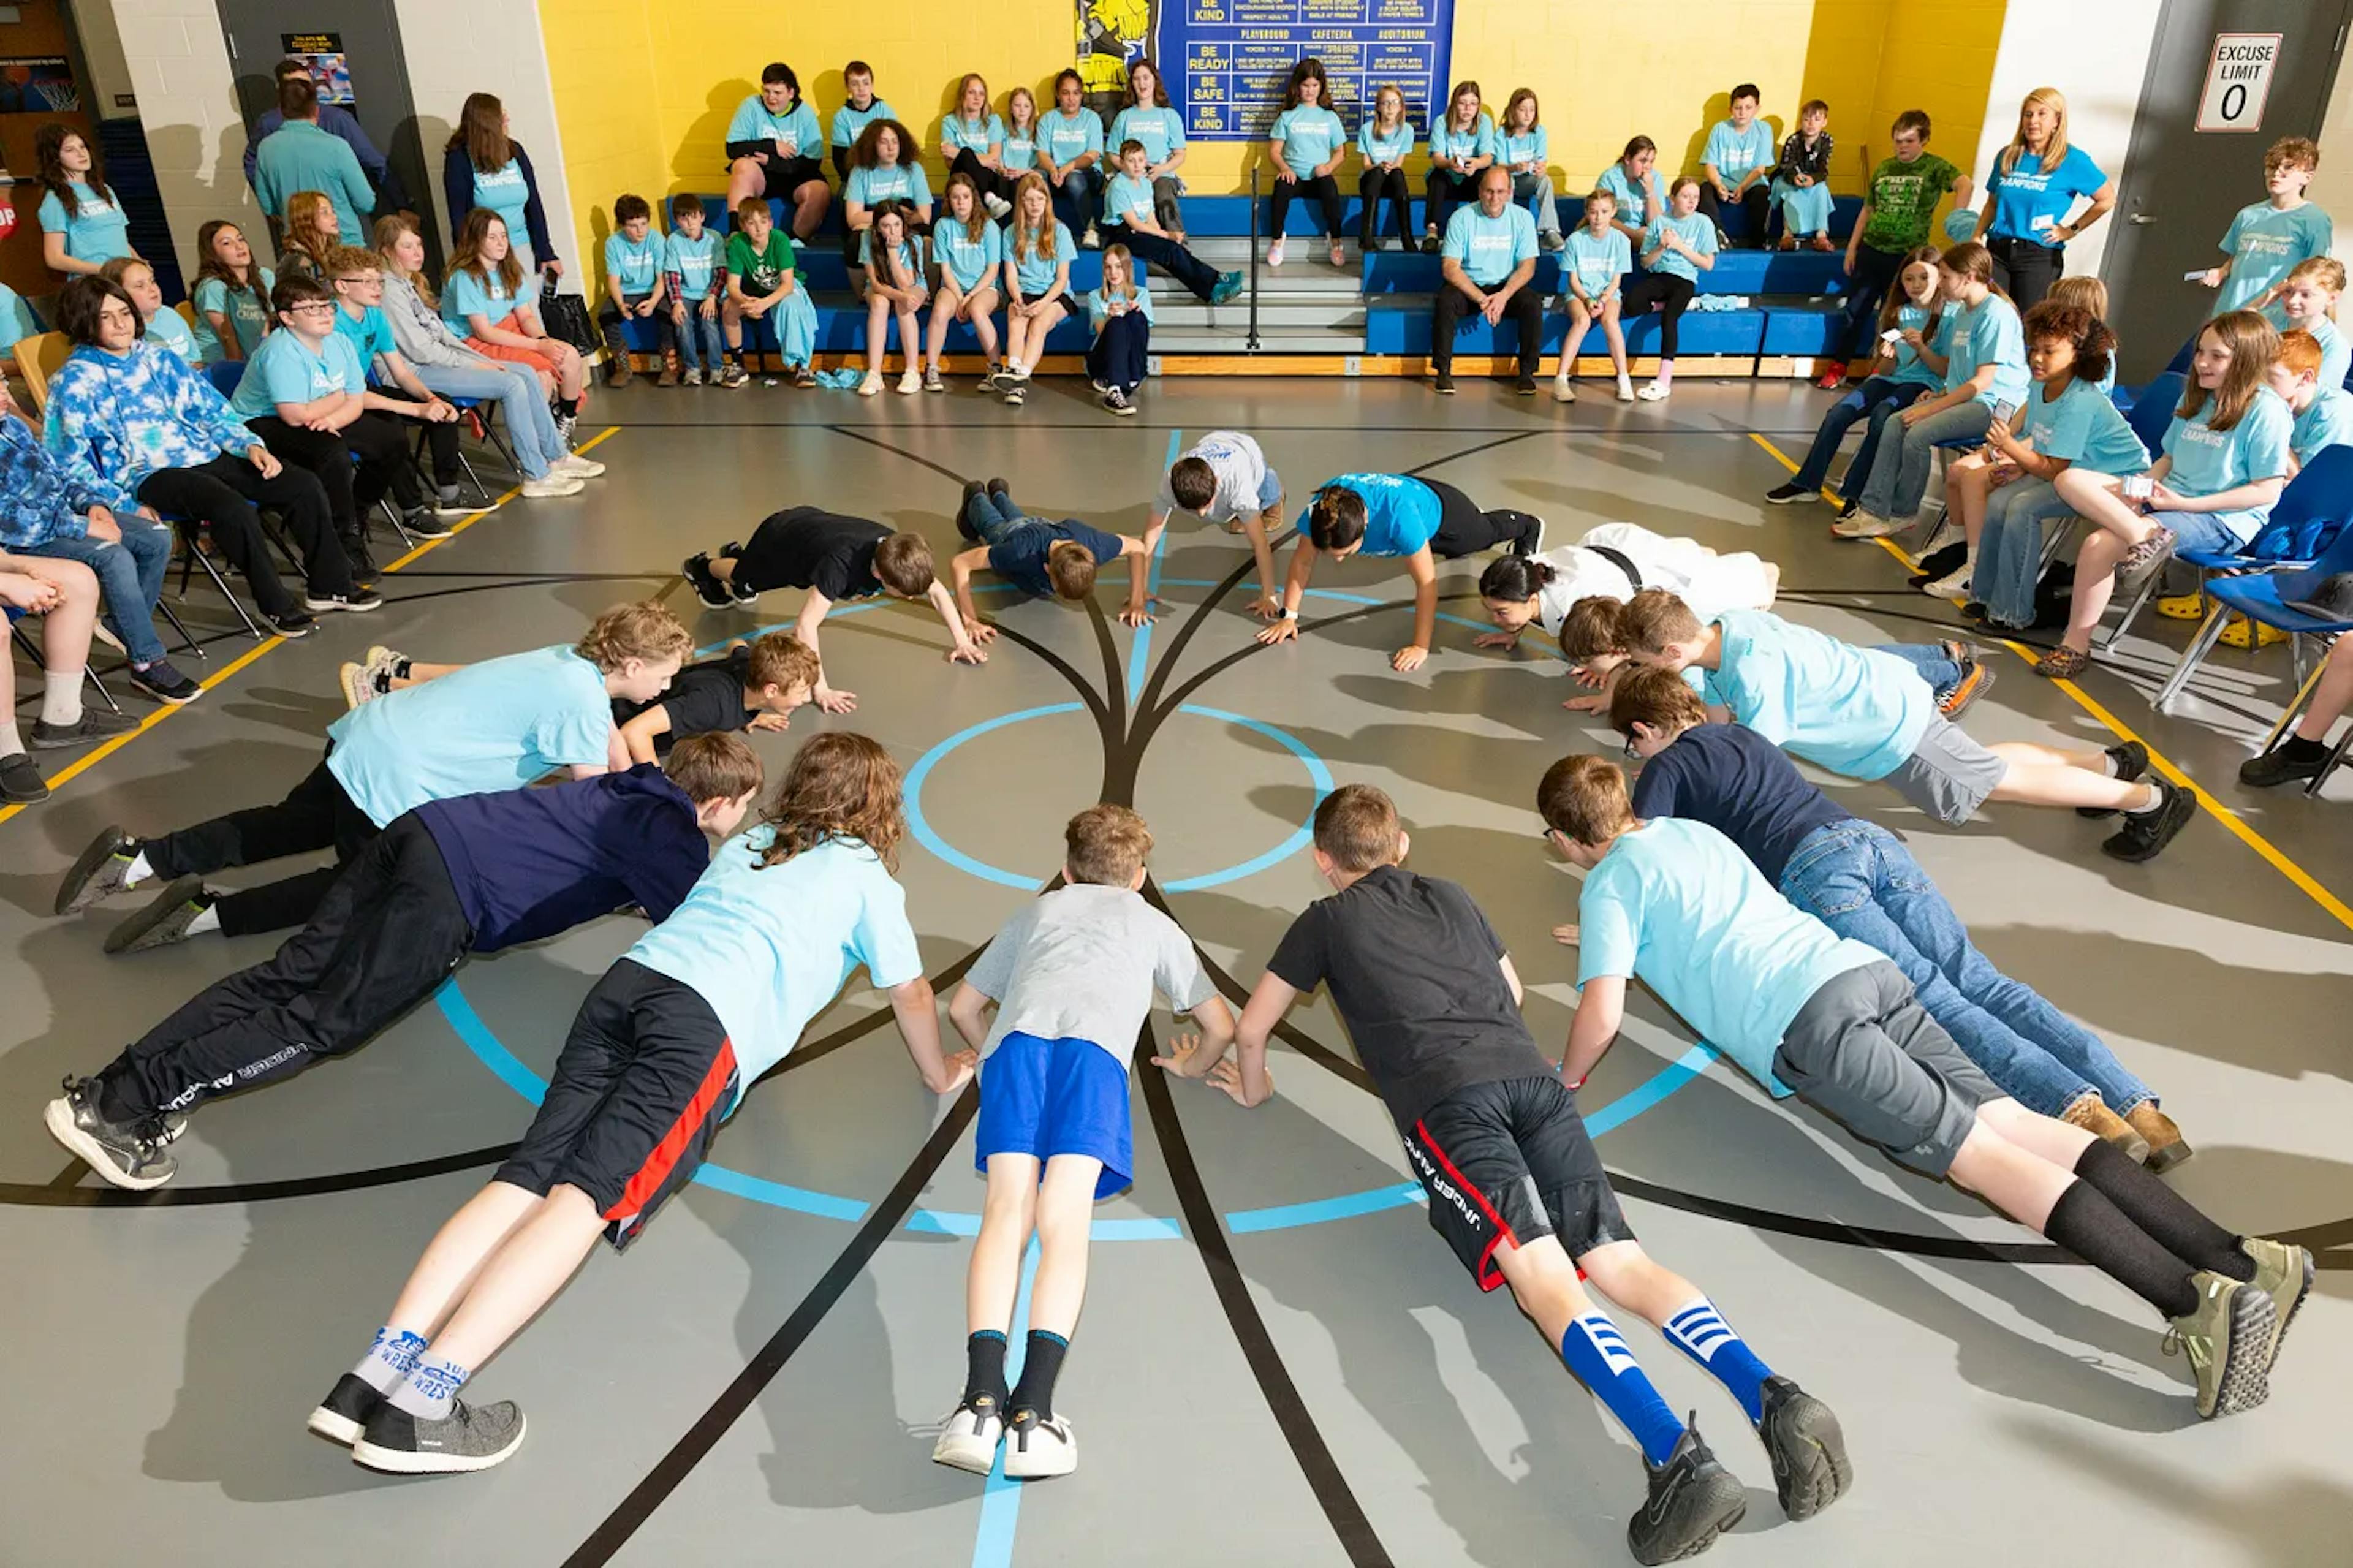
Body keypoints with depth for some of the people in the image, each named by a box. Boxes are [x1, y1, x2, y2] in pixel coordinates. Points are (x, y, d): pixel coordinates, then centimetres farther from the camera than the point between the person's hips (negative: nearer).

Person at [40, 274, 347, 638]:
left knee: (303, 485, -10)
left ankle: (328, 583, 1)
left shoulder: (156, 358, 16)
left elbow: (211, 410, 19)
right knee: (232, 508, -35)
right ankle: (276, 604, -22)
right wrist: (127, 507, -15)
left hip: (205, 457, 6)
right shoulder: (74, 381, -1)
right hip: (147, 475, -6)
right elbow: (71, 463, -5)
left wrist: (251, 445, 0)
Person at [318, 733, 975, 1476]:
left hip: (630, 978, 6)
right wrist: (940, 1073, 41)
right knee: (588, 1196, -15)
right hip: (708, 1026, -6)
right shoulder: (866, 875, 18)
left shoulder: (746, 843, 33)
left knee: (529, 1177, -6)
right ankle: (422, 1400, -26)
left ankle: (383, 1366, -21)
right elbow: (910, 994, 24)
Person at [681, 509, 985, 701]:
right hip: (777, 536, -5)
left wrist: (962, 641, -26)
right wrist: (821, 690, -62)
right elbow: (805, 626, -57)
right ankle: (702, 567, 61)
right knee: (744, 577, 30)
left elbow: (937, 593, -18)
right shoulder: (841, 564, -52)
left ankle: (733, 554, 67)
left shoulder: (899, 556, -35)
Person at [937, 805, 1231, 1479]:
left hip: (1017, 1038, 1)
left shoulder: (1035, 911, 40)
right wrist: (1193, 1060, 59)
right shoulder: (1154, 923, 37)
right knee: (1065, 1221, -14)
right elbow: (1221, 1025, 39)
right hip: (1095, 1046, -1)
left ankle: (981, 1397, -32)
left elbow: (963, 1007, 43)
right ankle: (1034, 1409, -32)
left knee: (1007, 1209, -12)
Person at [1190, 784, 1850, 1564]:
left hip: (1446, 1097, -4)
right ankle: (1774, 1399, -28)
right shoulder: (1452, 897, 32)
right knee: (1618, 1260, -6)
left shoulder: (1326, 920, 21)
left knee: (1541, 1273, -19)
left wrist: (1252, 1087, 46)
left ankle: (1678, 1457, -38)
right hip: (1534, 1076, 5)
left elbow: (1251, 1028, 26)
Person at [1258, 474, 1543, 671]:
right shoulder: (1321, 509, -40)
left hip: (1436, 508, -3)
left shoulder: (1398, 516, -52)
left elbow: (1427, 584, -44)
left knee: (1485, 533, 31)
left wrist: (1421, 647, -43)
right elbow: (1303, 560, -23)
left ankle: (1528, 527, 64)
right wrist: (1289, 616, -26)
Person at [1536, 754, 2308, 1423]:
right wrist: (1619, 942, 55)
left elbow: (1602, 1013, -6)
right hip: (1864, 969, 8)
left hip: (1805, 1022, -7)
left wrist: (1568, 1080, 13)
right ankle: (2240, 1260, -11)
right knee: (2012, 1123, -1)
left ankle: (2199, 1299, -23)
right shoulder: (1691, 828, 27)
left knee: (1980, 1154, -13)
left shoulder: (1607, 886, 4)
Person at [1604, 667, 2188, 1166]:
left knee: (1930, 996, -18)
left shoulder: (1664, 771, 13)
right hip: (1874, 837, 6)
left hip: (1811, 868, -6)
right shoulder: (1746, 736, 34)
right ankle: (2136, 1102, -23)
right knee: (1977, 980, -8)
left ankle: (2074, 1103, -37)